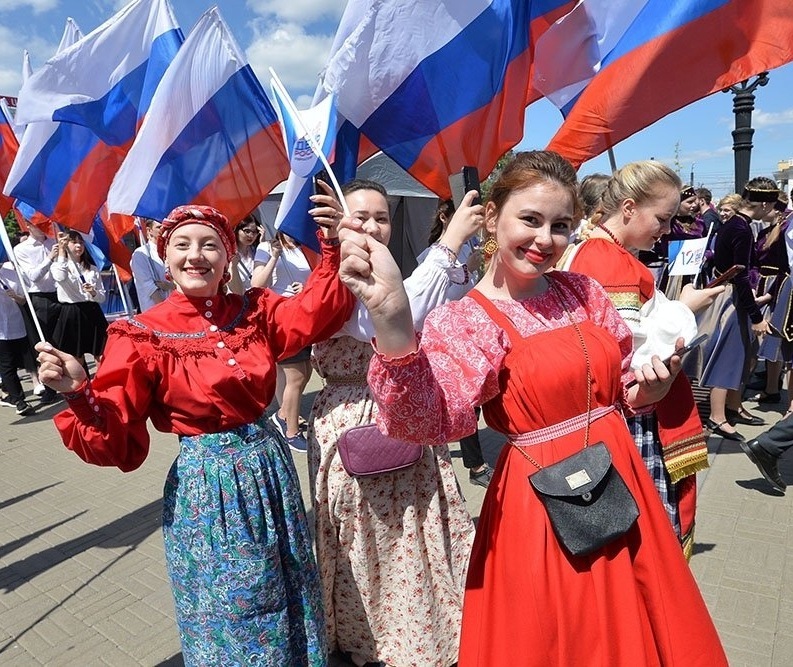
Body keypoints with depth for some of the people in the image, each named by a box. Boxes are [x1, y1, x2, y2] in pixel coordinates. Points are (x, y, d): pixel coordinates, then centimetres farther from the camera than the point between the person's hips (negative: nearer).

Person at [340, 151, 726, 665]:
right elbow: (430, 420, -34)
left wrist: (646, 389, -7)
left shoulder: (585, 292, 3)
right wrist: (391, 317, -49)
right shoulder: (463, 322, -14)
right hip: (541, 503, -5)